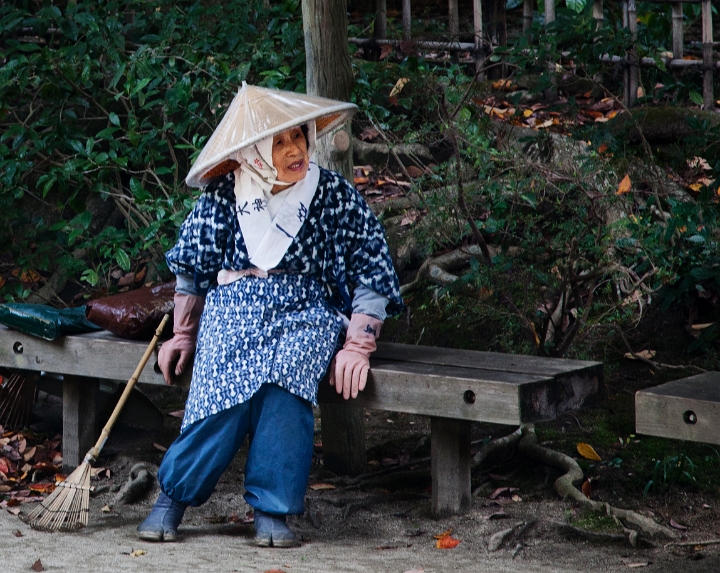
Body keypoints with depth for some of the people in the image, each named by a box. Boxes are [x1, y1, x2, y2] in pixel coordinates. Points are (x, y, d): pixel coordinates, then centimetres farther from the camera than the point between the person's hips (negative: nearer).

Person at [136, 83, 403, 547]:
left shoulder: (337, 196, 0)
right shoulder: (223, 197, 3)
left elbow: (372, 276, 1)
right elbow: (192, 268, 16)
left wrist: (357, 346, -8)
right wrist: (183, 335, 16)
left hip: (307, 312, -1)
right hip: (234, 306, 1)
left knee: (287, 376, -34)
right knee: (226, 387, -30)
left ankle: (272, 510, -26)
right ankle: (173, 497, -16)